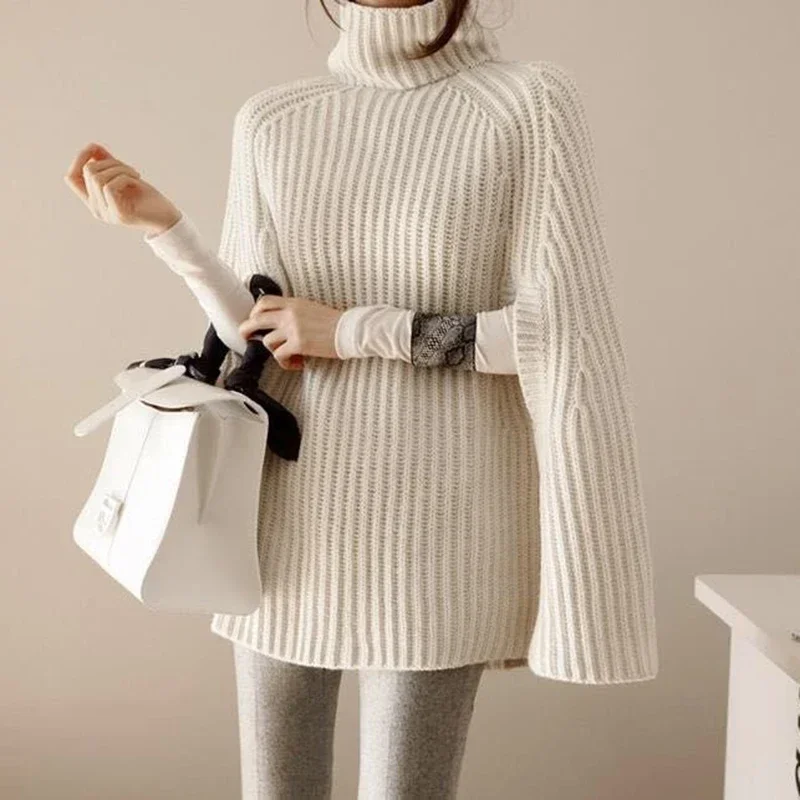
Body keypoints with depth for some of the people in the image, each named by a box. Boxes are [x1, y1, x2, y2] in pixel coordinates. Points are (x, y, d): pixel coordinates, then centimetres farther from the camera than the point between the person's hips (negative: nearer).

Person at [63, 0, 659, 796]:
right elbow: (260, 339, 5)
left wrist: (356, 330, -14)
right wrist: (160, 224, -8)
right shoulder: (270, 122, 5)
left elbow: (561, 336, -12)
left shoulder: (531, 103, -7)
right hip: (293, 517, 4)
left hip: (432, 526, -4)